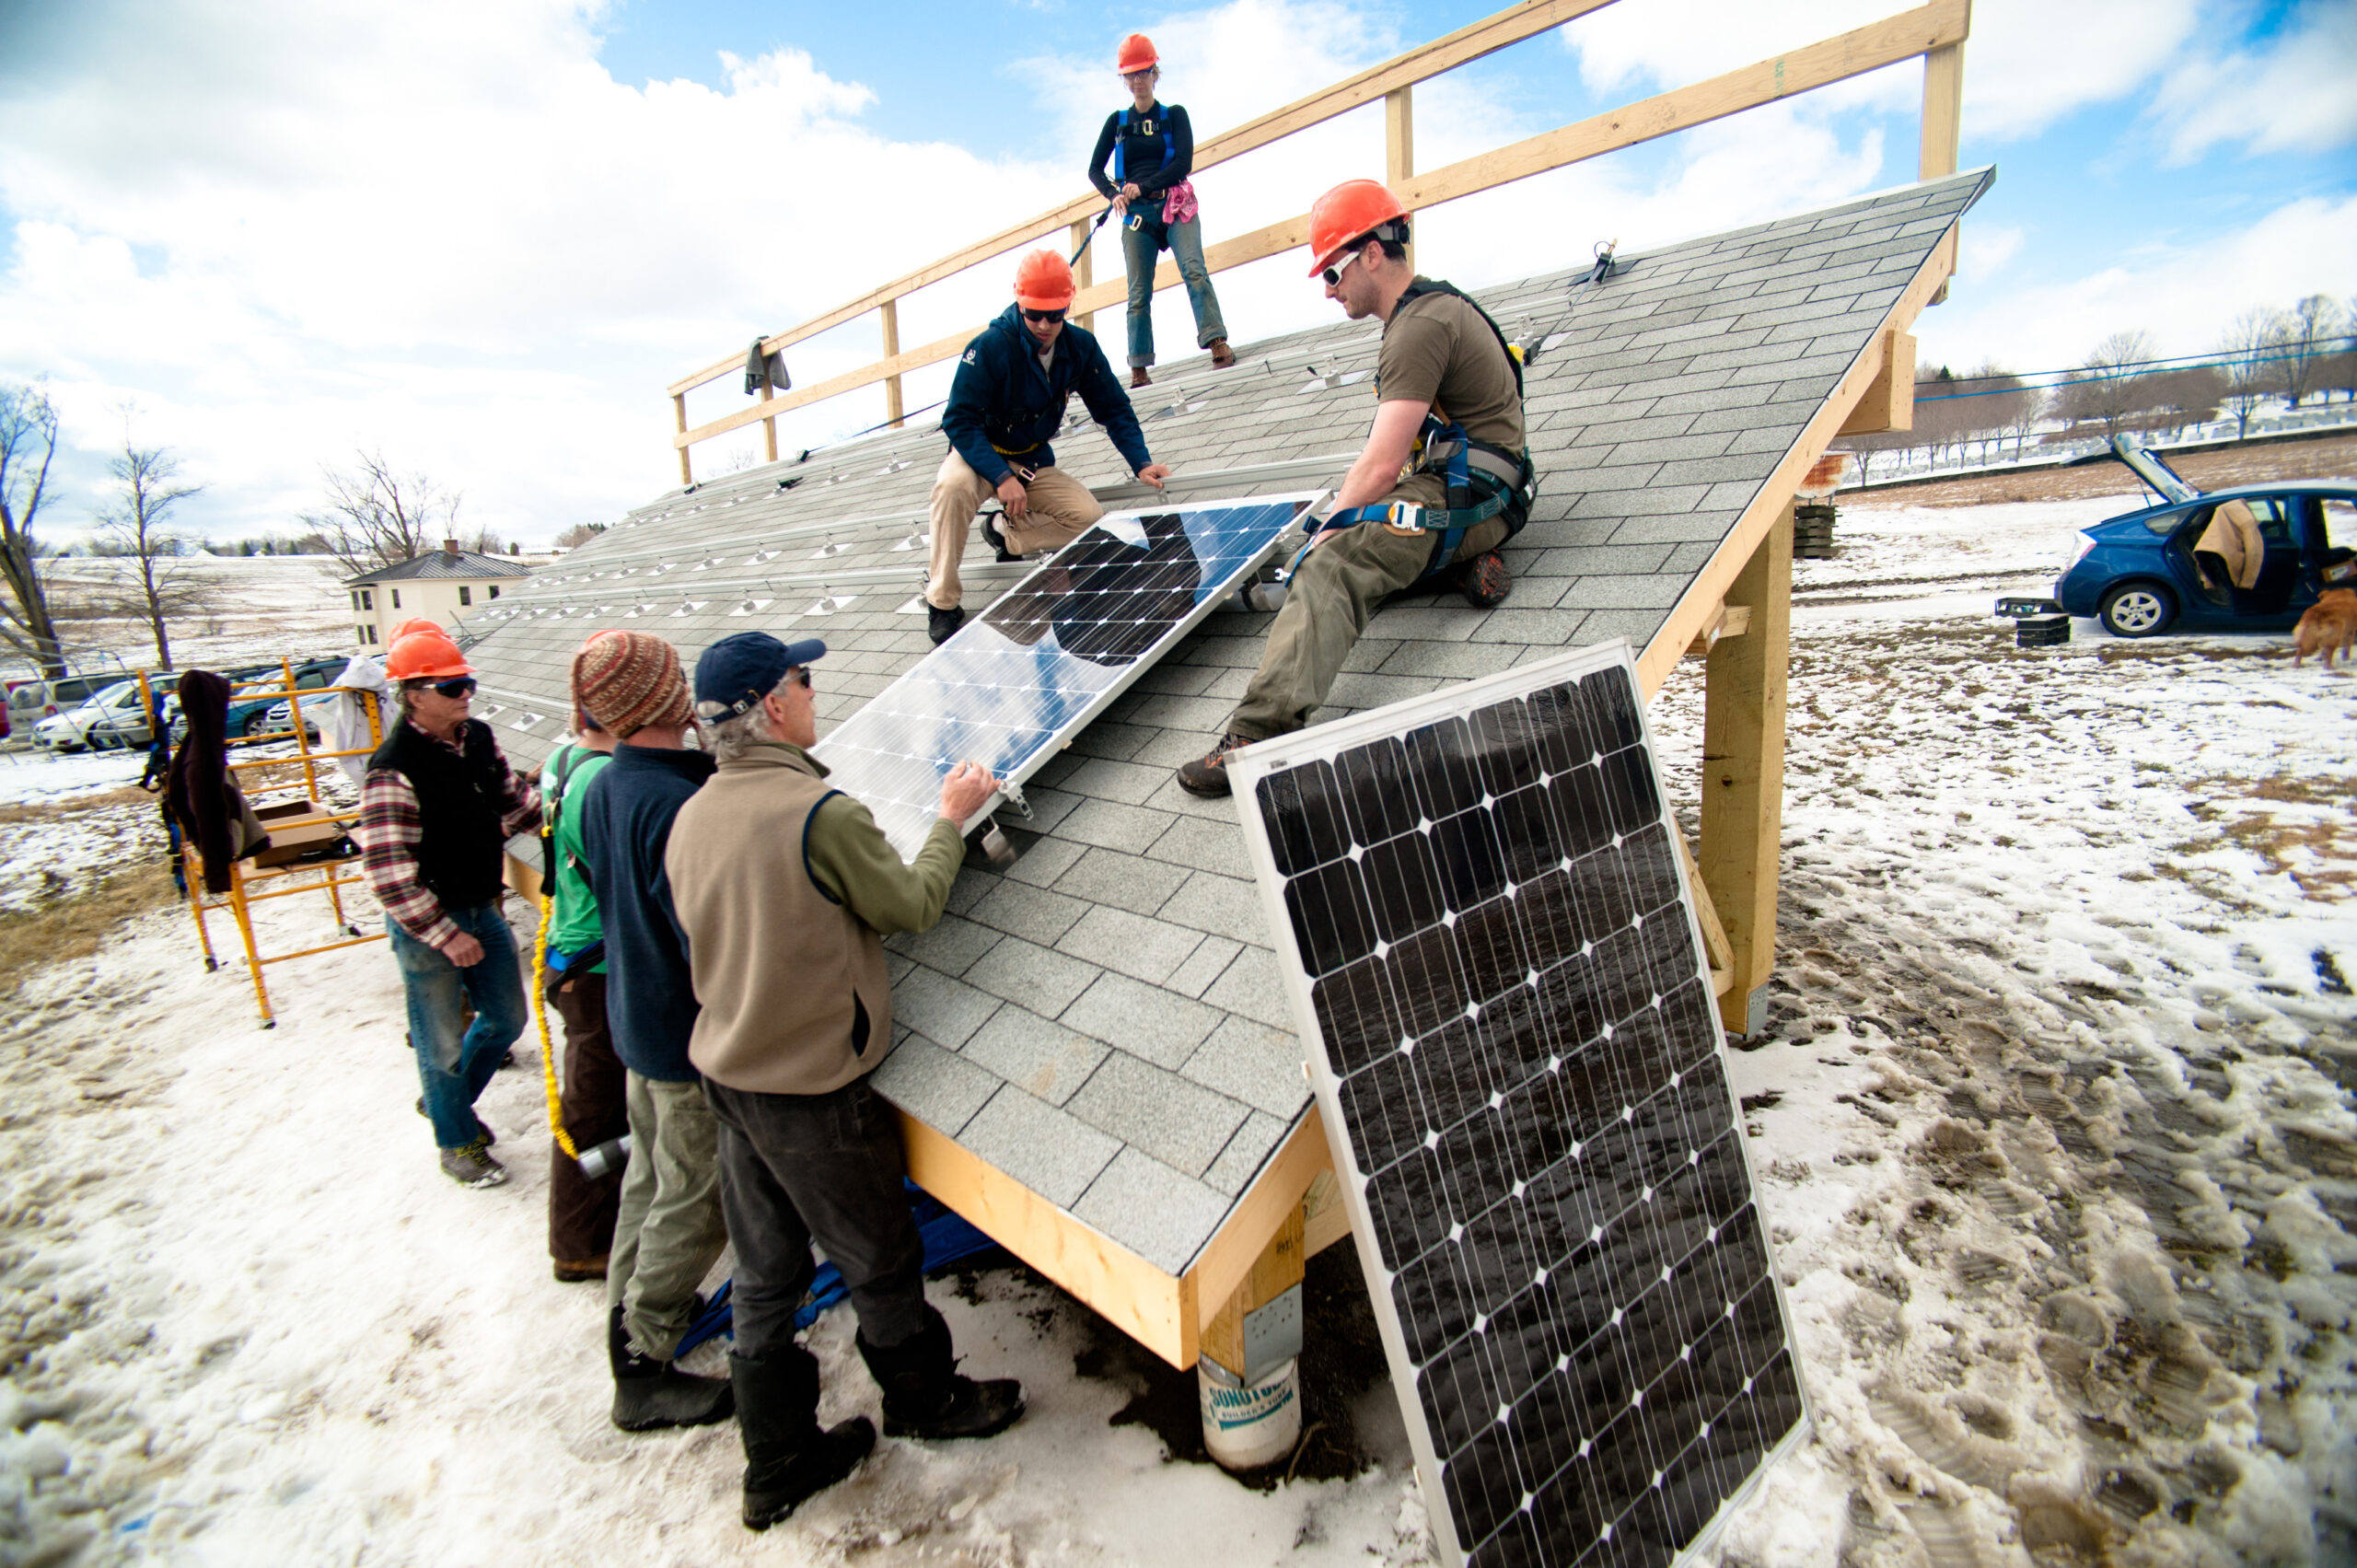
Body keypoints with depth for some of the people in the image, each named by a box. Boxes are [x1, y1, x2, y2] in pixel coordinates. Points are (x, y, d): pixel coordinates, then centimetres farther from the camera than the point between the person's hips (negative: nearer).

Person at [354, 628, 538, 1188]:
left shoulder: (478, 738, -1)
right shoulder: (393, 771, -23)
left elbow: (511, 799, 14)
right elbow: (388, 872, -23)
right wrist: (446, 935, -19)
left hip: (484, 909, 7)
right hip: (425, 925, -7)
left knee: (507, 1019, 19)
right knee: (443, 1041, 10)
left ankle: (450, 1098, 45)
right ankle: (457, 1142, 31)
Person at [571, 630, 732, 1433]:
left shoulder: (601, 787, 0)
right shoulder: (676, 804, -29)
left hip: (634, 1014, 9)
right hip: (691, 1036, -9)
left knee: (651, 1174, 26)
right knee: (695, 1202, 8)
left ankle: (630, 1311, 44)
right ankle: (643, 1367, 22)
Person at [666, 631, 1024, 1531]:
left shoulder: (693, 817, 0)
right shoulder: (822, 812, -24)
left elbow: (702, 934, 11)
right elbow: (912, 907, -12)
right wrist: (951, 822, 2)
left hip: (728, 1075, 8)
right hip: (814, 1089, -7)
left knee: (765, 1274, 19)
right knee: (879, 1261, 16)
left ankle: (779, 1466, 36)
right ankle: (924, 1400, 40)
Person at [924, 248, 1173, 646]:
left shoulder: (1080, 348, -8)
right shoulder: (990, 348, -23)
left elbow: (1114, 408, 1)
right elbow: (959, 420, -24)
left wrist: (1141, 462, -14)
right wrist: (1001, 478, -36)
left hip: (1033, 463, 4)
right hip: (980, 456, -4)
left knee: (1090, 517, -17)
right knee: (954, 486, -38)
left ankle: (1010, 535, 8)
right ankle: (943, 603, -24)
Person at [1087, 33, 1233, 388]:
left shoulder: (1174, 115, 8)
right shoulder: (1117, 121, 13)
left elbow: (1183, 163, -5)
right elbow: (1095, 169, 9)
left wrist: (1144, 186, -14)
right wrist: (1114, 195, -11)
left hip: (1175, 205, -1)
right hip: (1136, 213, 2)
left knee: (1194, 270, -22)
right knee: (1139, 292, -4)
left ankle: (1218, 343, -30)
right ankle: (1139, 369, -4)